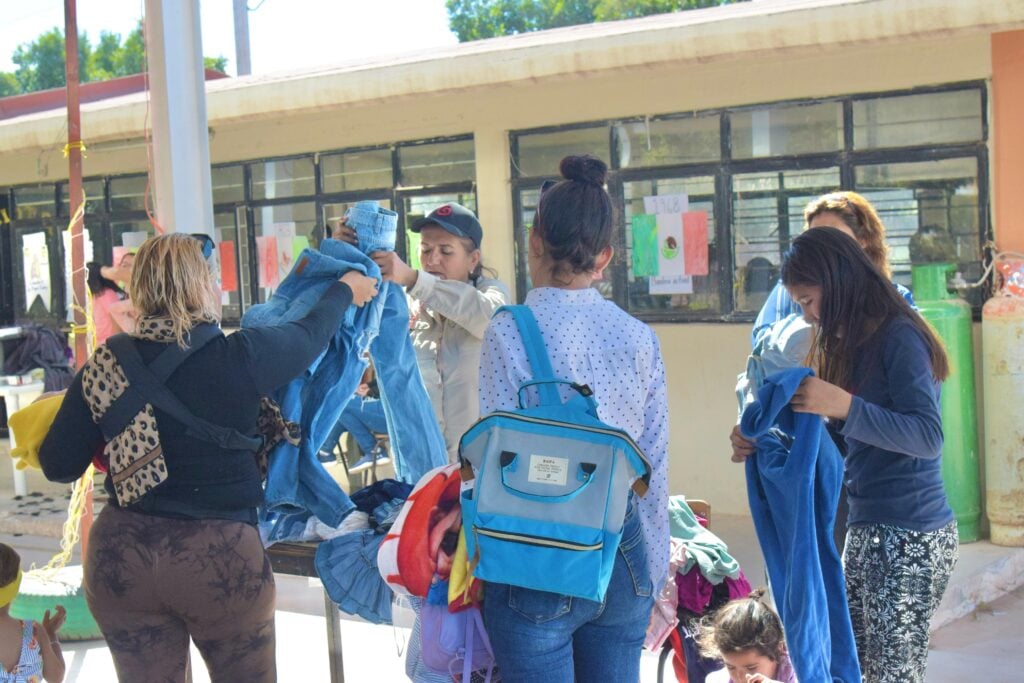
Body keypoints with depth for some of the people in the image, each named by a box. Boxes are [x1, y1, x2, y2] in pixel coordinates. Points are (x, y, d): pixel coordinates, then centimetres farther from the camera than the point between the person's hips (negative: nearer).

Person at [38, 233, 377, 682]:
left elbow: (58, 466, -1)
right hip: (221, 555, -2)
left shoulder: (105, 366, -5)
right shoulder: (242, 355, -11)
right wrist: (344, 291, 29)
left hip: (121, 557, 2)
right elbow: (311, 334, 8)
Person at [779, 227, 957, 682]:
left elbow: (929, 437, -21)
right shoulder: (849, 343, 13)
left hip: (911, 539, -9)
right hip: (868, 529, 9)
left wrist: (844, 406, -30)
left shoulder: (899, 337, -13)